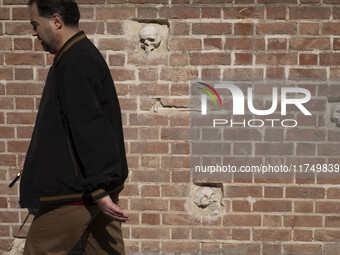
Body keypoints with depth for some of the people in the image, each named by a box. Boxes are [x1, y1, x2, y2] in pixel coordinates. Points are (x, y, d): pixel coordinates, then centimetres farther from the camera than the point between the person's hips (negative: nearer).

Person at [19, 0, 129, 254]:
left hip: (77, 190, -10)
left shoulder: (75, 63, -19)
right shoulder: (84, 54, 15)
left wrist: (98, 191, -26)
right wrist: (38, 158, 28)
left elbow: (89, 129, -25)